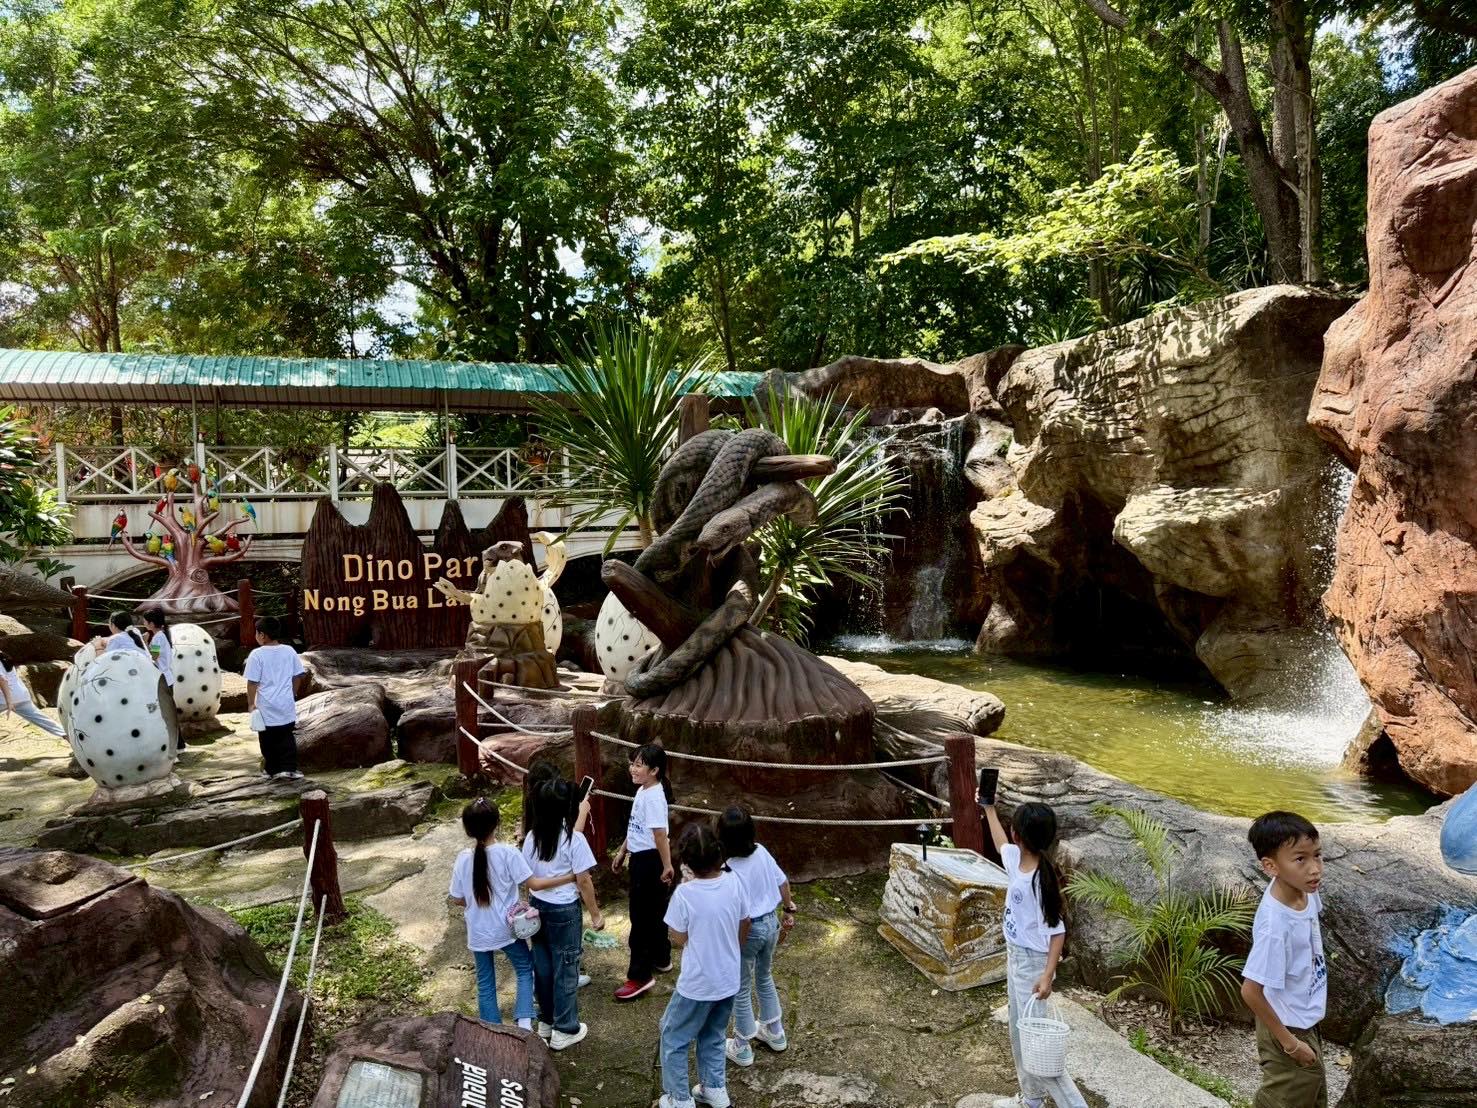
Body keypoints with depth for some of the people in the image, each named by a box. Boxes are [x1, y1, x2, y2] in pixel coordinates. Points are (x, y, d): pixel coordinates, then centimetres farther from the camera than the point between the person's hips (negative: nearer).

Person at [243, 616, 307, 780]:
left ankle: (272, 769, 20)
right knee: (287, 738, 11)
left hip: (266, 707, -3)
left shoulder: (257, 654, -12)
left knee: (268, 740, 11)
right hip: (287, 705, 3)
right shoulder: (289, 651, 1)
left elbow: (252, 682, -12)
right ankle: (289, 768, 4)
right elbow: (299, 675, 7)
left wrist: (251, 703, -2)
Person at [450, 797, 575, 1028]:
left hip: (479, 933, 2)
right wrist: (570, 877, -14)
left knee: (485, 983, 17)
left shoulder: (463, 859, -10)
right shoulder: (507, 853, -19)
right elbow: (533, 884, -19)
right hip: (506, 929, -2)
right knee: (525, 970, 20)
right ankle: (524, 1021, 6)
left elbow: (458, 899, -1)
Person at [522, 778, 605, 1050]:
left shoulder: (531, 838, -4)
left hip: (537, 907, 5)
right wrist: (596, 915, -4)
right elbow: (583, 881, -15)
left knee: (542, 966, 19)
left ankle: (546, 1022, 36)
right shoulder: (574, 839, -20)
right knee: (565, 969, 8)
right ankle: (564, 1030, 20)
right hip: (564, 911, -5)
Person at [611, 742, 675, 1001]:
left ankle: (640, 975, 6)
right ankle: (661, 960, 37)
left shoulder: (654, 796, -25)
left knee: (641, 917, -2)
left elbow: (660, 834, -26)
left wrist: (667, 866, -25)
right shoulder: (643, 790, 7)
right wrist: (622, 851, 22)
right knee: (654, 912, 22)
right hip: (641, 857, 10)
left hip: (649, 860, -10)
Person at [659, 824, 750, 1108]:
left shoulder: (685, 893, -25)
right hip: (728, 979, 5)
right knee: (713, 1035, 27)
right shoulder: (734, 883, -12)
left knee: (673, 1038, 18)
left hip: (697, 983, -5)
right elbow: (744, 930, 2)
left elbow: (679, 939, -10)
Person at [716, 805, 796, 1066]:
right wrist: (789, 912, 15)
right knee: (765, 979, 29)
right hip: (771, 924, 7)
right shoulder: (761, 852, -11)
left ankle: (742, 1048, 32)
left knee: (741, 990, 15)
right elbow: (783, 882, 1)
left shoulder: (729, 870, -28)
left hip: (749, 931, -6)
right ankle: (775, 1033, 45)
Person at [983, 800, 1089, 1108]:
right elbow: (1001, 844, 22)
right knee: (1019, 1034, 21)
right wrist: (989, 809, 32)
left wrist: (1047, 976, -29)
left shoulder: (1042, 879, -27)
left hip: (1033, 964, -9)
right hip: (1015, 957, 9)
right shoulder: (1016, 859, -4)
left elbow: (1057, 931, -24)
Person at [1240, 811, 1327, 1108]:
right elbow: (1250, 991, -30)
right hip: (1287, 1027, -8)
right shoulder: (1275, 926, -37)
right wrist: (1289, 1042, -20)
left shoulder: (1304, 891, -14)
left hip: (1305, 1021, 8)